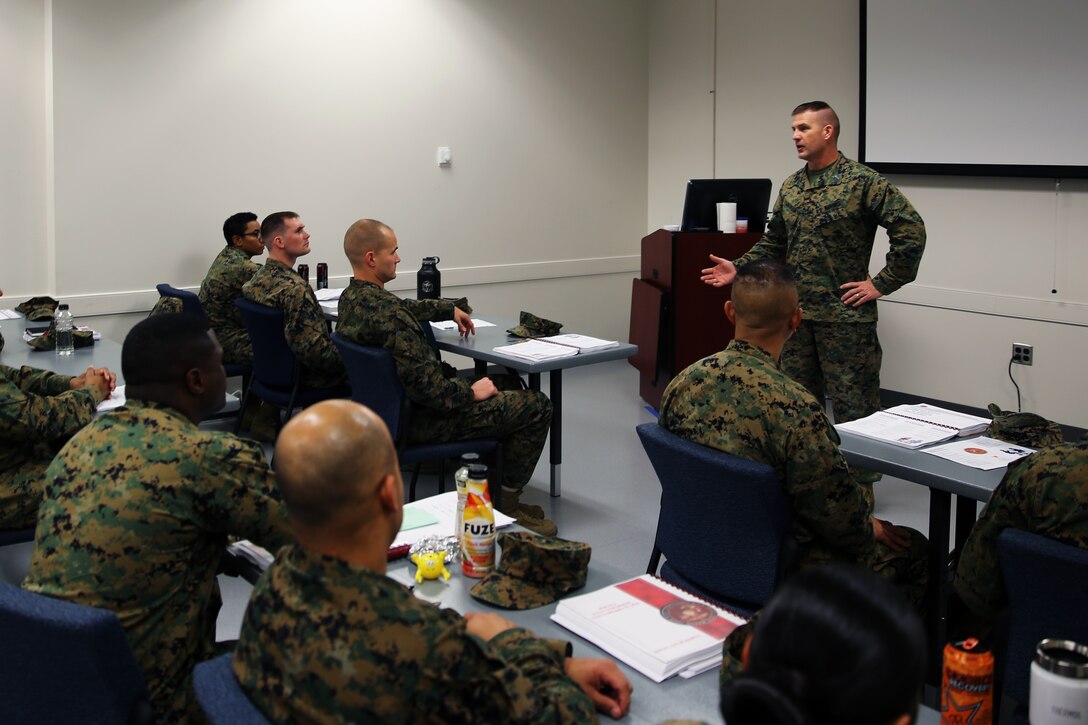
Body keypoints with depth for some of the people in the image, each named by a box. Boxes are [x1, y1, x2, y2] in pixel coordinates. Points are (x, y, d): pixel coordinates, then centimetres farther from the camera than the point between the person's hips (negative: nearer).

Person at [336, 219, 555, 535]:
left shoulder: (350, 297, 2)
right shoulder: (386, 314, -30)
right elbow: (426, 387, -30)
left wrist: (449, 309, 30)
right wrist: (471, 392, -15)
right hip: (421, 420, -10)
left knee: (508, 381, 23)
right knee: (536, 406, -5)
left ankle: (498, 490, 28)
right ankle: (505, 504, 9)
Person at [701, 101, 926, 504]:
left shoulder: (863, 181, -9)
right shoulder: (791, 187, 12)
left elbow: (911, 230, -12)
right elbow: (774, 242, 20)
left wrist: (882, 283, -12)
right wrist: (739, 268, 8)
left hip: (845, 315, -6)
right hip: (796, 313, 7)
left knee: (853, 402, 0)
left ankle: (861, 482, 13)